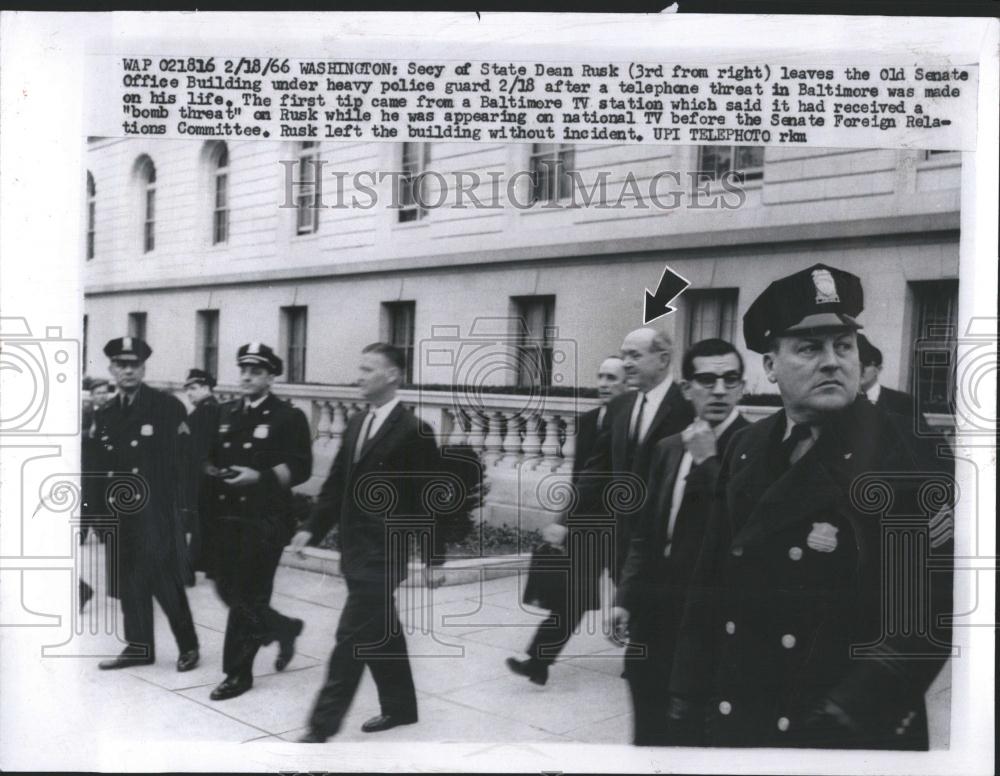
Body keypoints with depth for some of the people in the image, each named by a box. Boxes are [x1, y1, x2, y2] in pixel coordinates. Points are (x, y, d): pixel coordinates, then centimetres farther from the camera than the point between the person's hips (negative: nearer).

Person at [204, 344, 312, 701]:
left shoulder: (289, 417, -4)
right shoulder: (225, 413, 15)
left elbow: (300, 467, -11)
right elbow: (211, 455, 21)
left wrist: (259, 477, -21)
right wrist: (211, 469, -1)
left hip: (265, 520, -6)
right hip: (226, 517, 6)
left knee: (248, 595, -3)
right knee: (228, 589, 9)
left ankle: (238, 672, 9)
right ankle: (283, 629, 33)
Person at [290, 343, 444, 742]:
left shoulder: (414, 431, -13)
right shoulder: (356, 423, 9)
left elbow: (428, 499, -11)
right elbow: (337, 482, 13)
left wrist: (433, 557, -9)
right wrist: (313, 528, 6)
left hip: (382, 555, -7)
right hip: (355, 550, 7)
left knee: (352, 636, -6)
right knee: (381, 634, 17)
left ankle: (323, 725, 0)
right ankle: (400, 706, 32)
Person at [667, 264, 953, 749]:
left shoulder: (900, 455, -12)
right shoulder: (745, 450, 2)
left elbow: (929, 609, -15)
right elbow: (711, 585, 5)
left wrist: (849, 714, -20)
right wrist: (687, 707, 3)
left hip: (852, 733, -4)